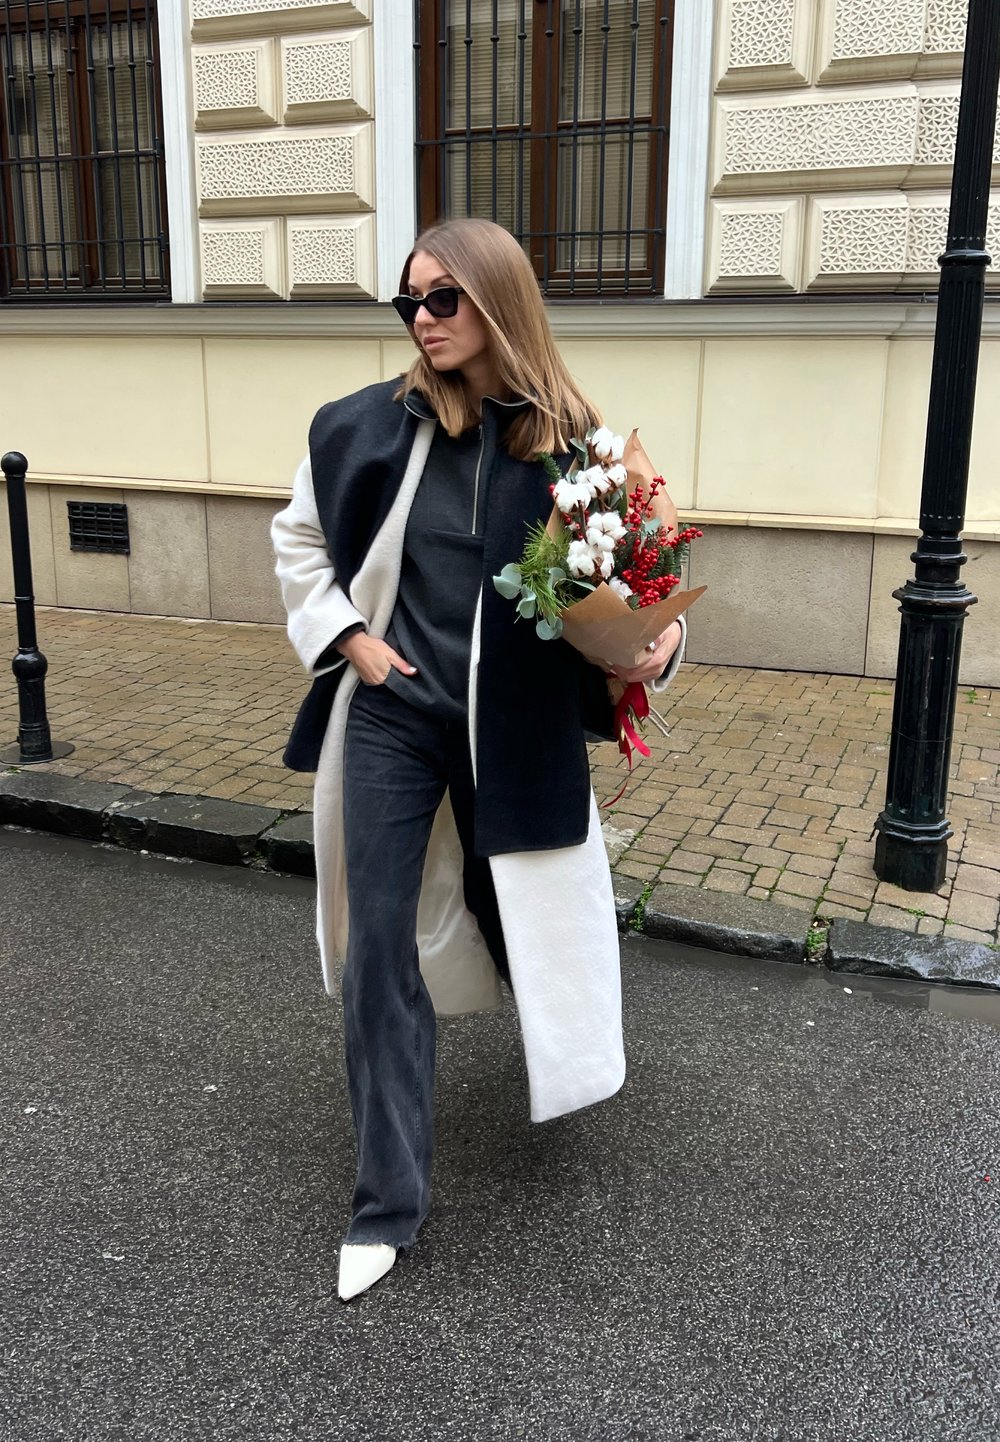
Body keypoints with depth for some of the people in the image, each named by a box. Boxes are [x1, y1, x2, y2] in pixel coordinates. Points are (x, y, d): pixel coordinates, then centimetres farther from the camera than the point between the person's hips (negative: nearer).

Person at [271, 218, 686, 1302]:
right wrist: (346, 635, -1)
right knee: (379, 943, 0)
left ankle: (558, 1052, 54)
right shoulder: (367, 425, -3)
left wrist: (658, 638, -18)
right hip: (391, 714, 1)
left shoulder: (566, 436, -6)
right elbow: (299, 540, 11)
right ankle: (389, 1201, 14)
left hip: (515, 725, 0)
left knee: (523, 917, 15)